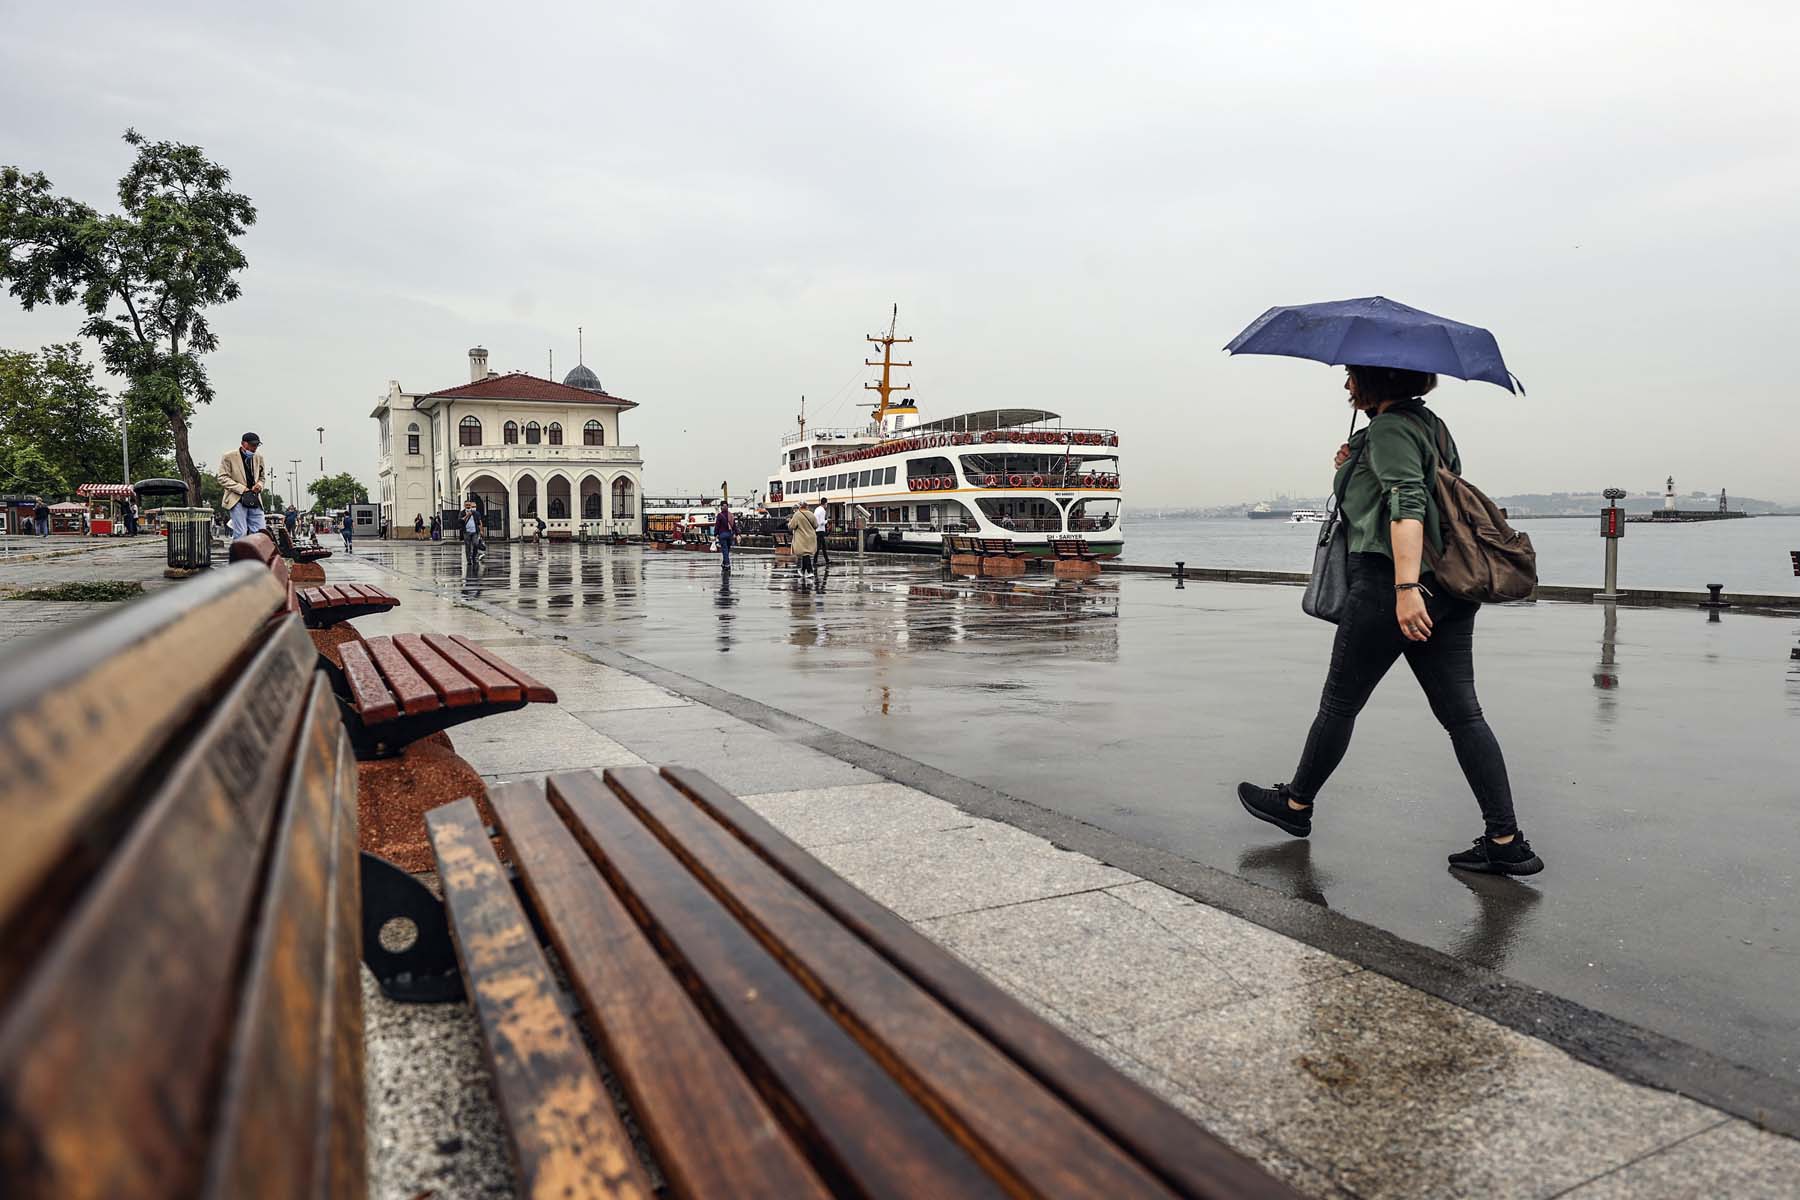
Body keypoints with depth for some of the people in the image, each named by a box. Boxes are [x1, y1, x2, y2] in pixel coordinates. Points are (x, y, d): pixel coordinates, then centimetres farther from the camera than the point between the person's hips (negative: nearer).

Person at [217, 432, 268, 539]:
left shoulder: (258, 457, 15)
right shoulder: (229, 457, -1)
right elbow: (223, 478, -4)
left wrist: (259, 485, 2)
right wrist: (242, 489, -13)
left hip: (255, 501, 5)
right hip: (237, 499, -5)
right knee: (240, 534, -11)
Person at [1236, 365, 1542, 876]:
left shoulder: (1388, 429, -9)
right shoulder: (1430, 424, 20)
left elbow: (1408, 505, -22)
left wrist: (1406, 586, -30)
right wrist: (1357, 468, 21)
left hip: (1388, 581, -9)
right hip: (1448, 590, 9)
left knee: (1340, 703, 6)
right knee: (1461, 712, 5)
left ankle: (1296, 804, 22)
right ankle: (1506, 842, 3)